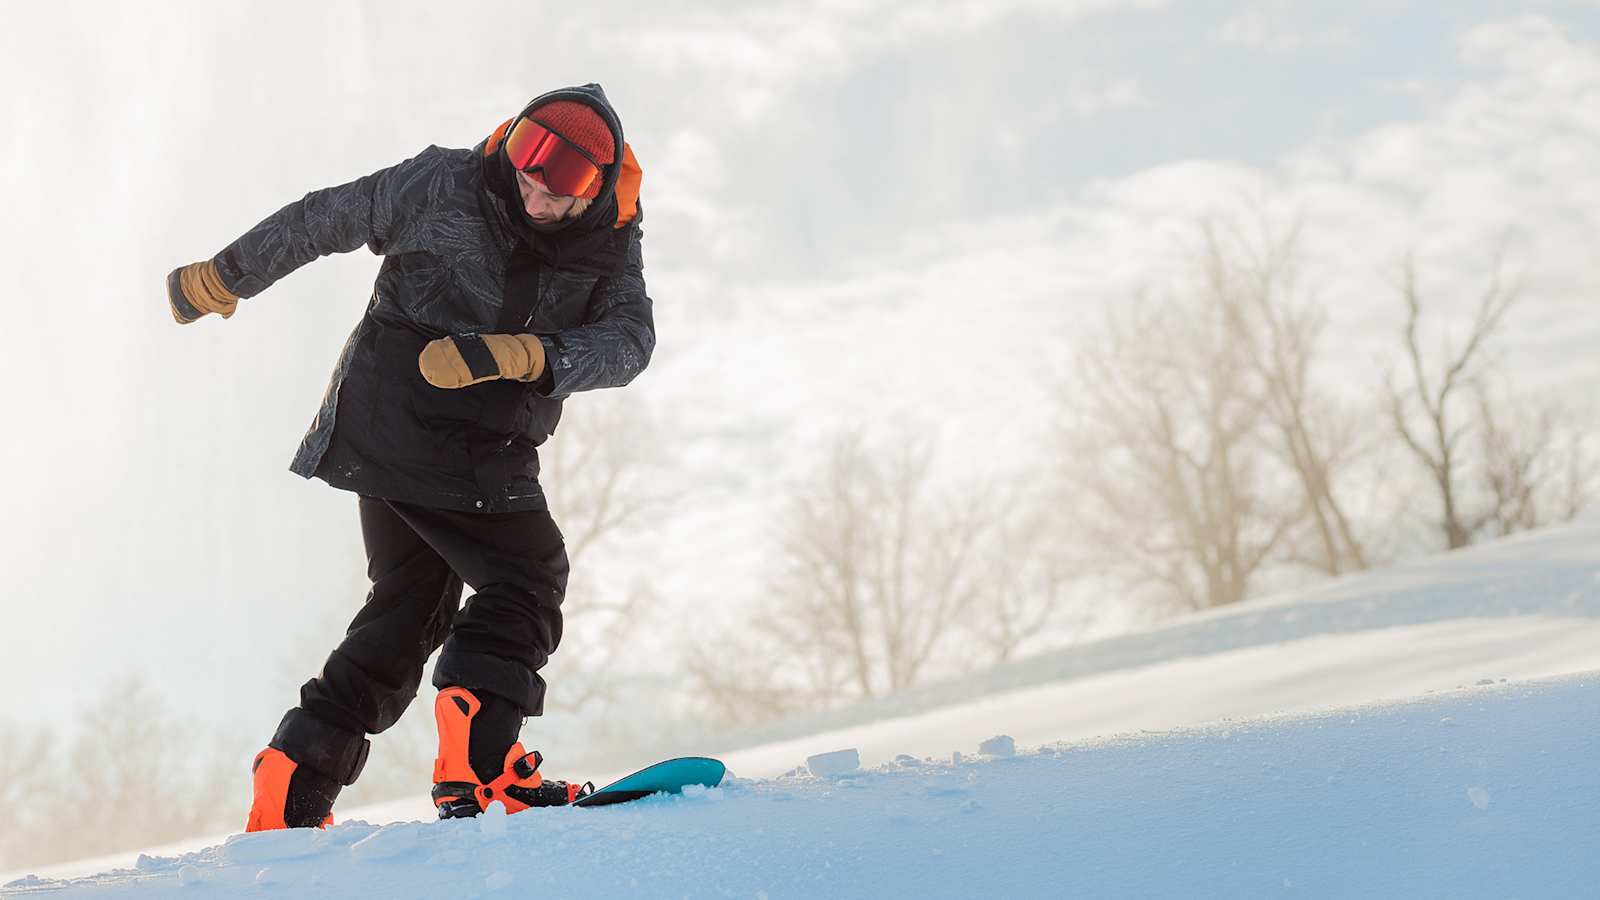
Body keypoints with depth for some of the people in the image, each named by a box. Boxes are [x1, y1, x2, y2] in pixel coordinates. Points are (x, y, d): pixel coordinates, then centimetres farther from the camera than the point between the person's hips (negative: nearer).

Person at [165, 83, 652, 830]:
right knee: (526, 585, -8)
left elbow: (629, 340, -15)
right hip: (402, 422, -6)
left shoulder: (611, 242, 1)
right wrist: (225, 276, 13)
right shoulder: (446, 183, -10)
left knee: (409, 609, 11)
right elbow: (324, 218, 2)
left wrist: (525, 354, -33)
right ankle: (476, 763, -13)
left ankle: (289, 796, 15)